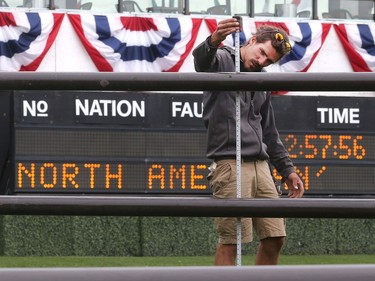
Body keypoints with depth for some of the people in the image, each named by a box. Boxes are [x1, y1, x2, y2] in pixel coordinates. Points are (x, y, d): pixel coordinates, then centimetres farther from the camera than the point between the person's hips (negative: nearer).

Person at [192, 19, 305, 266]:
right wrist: (213, 41, -50)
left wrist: (286, 169, 24)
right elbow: (201, 59, -27)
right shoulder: (223, 60, -1)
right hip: (230, 164, -8)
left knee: (275, 237, 6)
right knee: (231, 242, -10)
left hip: (260, 165, 8)